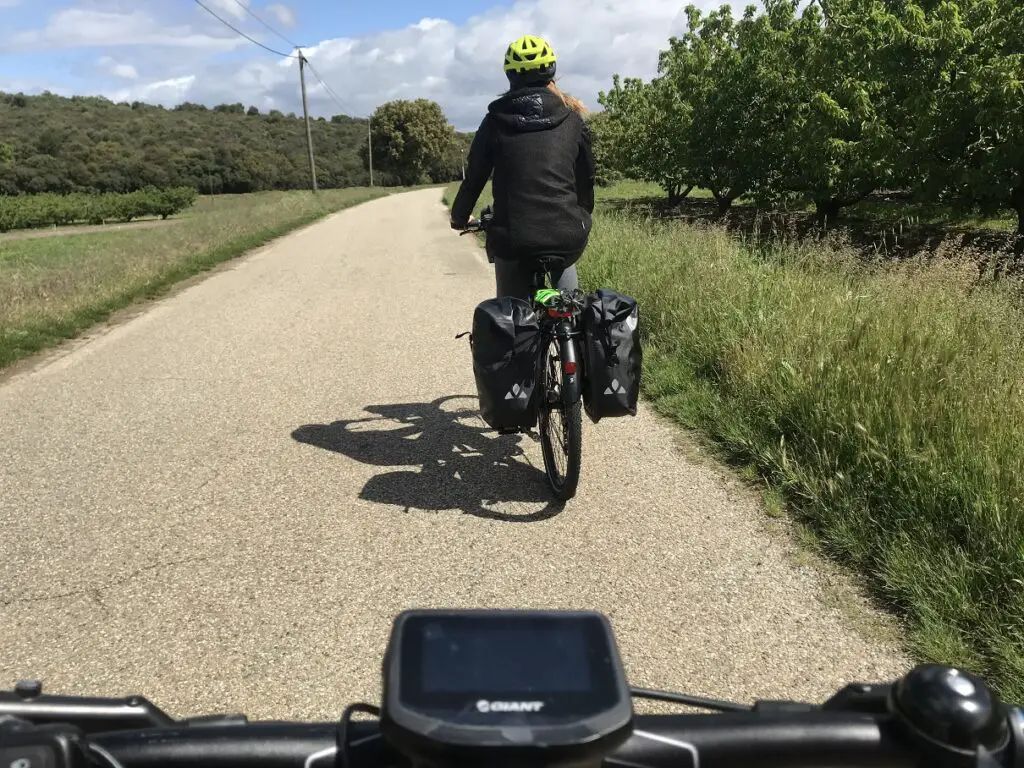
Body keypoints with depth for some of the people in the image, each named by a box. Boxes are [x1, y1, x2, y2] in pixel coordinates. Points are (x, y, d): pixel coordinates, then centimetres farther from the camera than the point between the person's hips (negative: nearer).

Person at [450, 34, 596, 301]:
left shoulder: (496, 121, 4)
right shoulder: (572, 119, 7)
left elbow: (474, 177, 8)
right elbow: (586, 177, 13)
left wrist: (459, 217, 24)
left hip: (513, 239, -1)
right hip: (567, 236, 1)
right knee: (563, 262, 32)